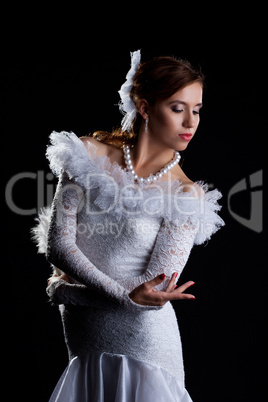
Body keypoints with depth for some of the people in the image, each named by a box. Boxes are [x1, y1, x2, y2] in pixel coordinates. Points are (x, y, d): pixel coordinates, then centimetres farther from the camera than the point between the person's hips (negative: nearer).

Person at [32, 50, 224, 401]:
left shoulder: (188, 196, -12)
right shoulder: (89, 155, -6)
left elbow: (155, 293, -14)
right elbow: (57, 244, -11)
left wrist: (65, 290, -10)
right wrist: (124, 295, -20)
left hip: (144, 344, -2)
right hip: (83, 340, 2)